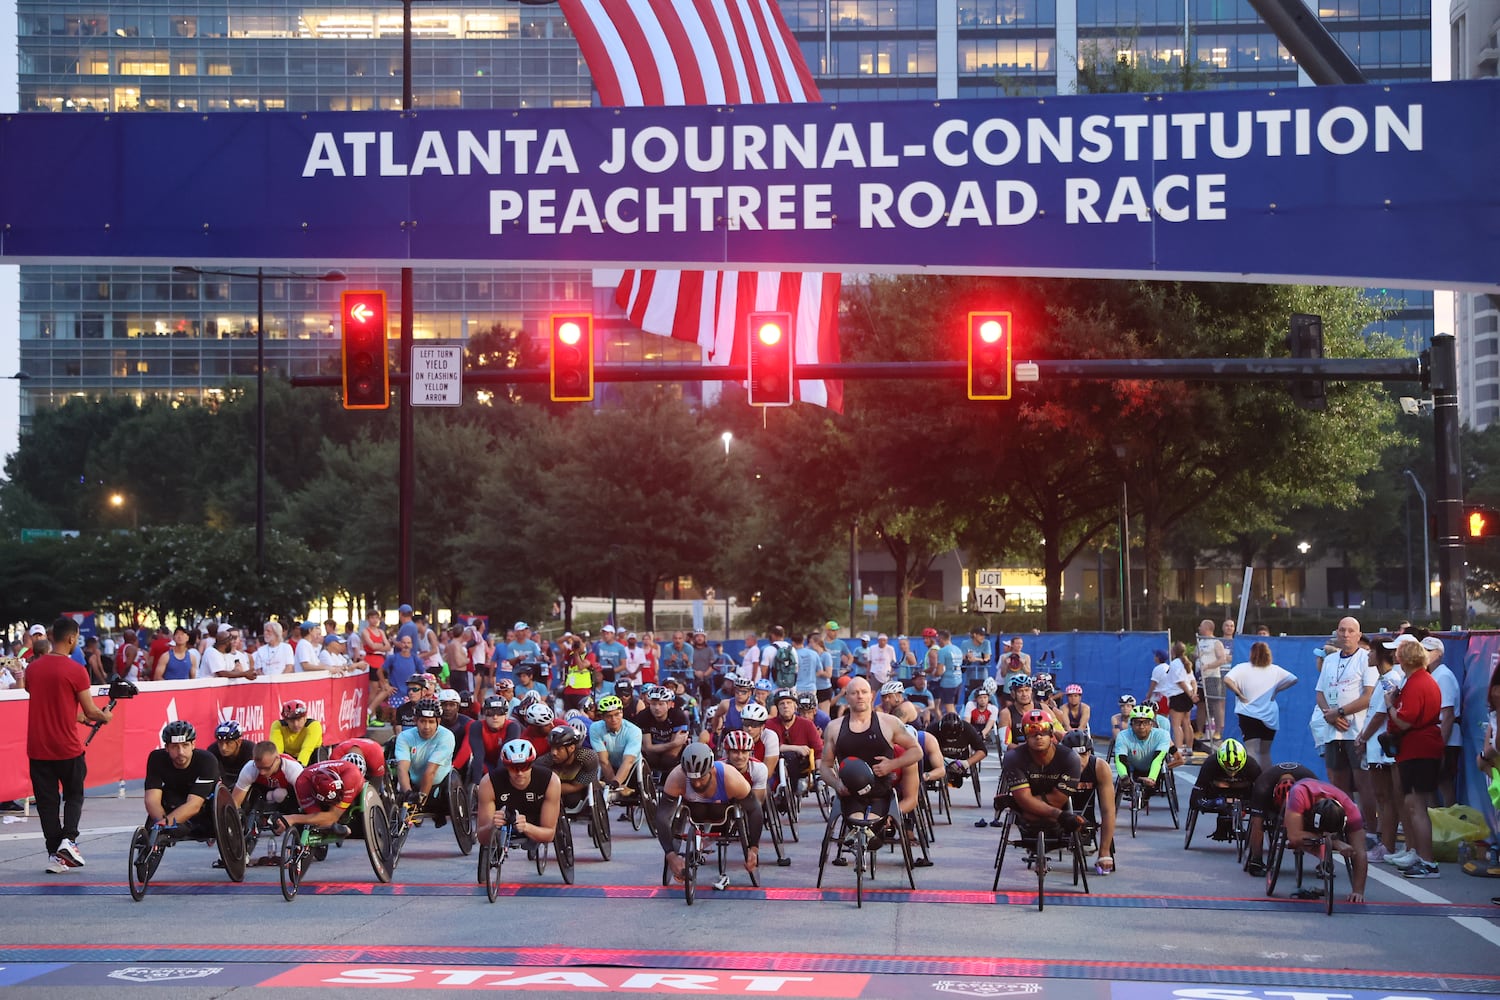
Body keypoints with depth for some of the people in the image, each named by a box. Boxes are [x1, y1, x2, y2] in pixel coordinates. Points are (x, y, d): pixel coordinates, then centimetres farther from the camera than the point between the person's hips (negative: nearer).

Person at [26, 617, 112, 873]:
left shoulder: (32, 667, 4)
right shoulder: (75, 671, -13)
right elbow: (90, 711, -9)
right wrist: (105, 716, 15)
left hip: (37, 748, 4)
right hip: (67, 747, -4)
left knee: (47, 800, 9)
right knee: (74, 795, 15)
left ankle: (54, 854, 8)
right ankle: (68, 838, -3)